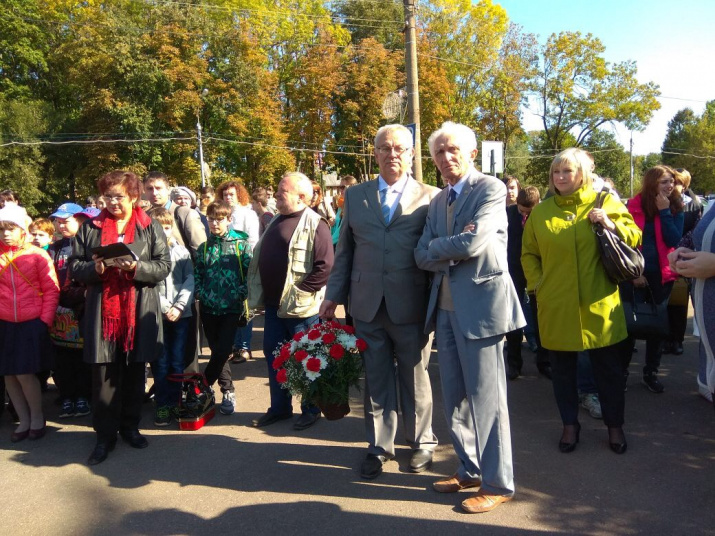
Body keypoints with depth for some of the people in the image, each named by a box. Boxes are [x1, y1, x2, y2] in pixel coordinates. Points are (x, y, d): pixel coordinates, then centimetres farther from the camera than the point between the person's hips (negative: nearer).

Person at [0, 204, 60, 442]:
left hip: (32, 324, -4)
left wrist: (45, 320, -9)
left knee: (25, 373, -6)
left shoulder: (38, 255, -5)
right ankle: (23, 421, 25)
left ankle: (37, 418, 17)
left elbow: (51, 290, -4)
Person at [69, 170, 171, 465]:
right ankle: (105, 435, 15)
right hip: (102, 311, 0)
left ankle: (130, 426, 28)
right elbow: (74, 266, 5)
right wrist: (95, 268, -15)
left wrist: (136, 267, -18)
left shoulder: (150, 227, 3)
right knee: (104, 375, 2)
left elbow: (163, 266, -2)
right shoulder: (90, 228, 7)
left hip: (139, 311, 0)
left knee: (135, 373, 11)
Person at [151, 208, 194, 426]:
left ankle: (174, 403, 17)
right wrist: (166, 308, -10)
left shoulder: (182, 252, 7)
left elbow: (190, 281, 2)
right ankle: (162, 405, 14)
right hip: (157, 315, -1)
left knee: (177, 361, 5)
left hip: (181, 314, 2)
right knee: (161, 362, 4)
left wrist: (178, 307, -8)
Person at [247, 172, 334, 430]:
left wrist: (298, 292, -19)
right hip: (273, 303, 9)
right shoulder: (275, 221, 14)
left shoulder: (315, 224, -13)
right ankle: (279, 407, 30)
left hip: (300, 307, -8)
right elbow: (260, 258, 21)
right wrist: (259, 292, 13)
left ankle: (311, 410, 22)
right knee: (272, 354, 15)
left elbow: (324, 267, -21)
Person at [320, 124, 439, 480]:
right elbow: (344, 251, 11)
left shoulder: (430, 198, -1)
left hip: (411, 307, -2)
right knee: (375, 379, 13)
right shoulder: (355, 196, 9)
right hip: (367, 305, 3)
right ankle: (379, 446, 30)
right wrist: (334, 295, 7)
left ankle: (421, 443, 33)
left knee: (415, 379, 13)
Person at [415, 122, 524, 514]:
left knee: (486, 397, 1)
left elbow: (473, 243, -20)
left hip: (480, 304, -8)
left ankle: (497, 483, 17)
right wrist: (455, 248, -10)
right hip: (445, 307, 8)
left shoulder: (490, 188, -7)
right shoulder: (437, 202, 16)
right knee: (454, 396, 16)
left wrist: (438, 247, -4)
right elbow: (422, 256, 5)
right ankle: (469, 469, 32)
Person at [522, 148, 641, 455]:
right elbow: (529, 254, 11)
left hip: (598, 305, -1)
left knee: (608, 367, 10)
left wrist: (613, 226, -15)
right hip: (556, 306, 1)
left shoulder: (605, 203, 3)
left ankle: (615, 426, 29)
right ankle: (570, 425, 29)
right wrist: (537, 284, -1)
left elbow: (635, 238, 4)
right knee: (562, 367, 11)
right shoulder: (541, 211, 5)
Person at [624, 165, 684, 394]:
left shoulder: (676, 208, 2)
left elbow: (674, 241, -11)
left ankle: (651, 372, 23)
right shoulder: (635, 205, -5)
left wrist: (664, 211, -14)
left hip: (663, 275, 3)